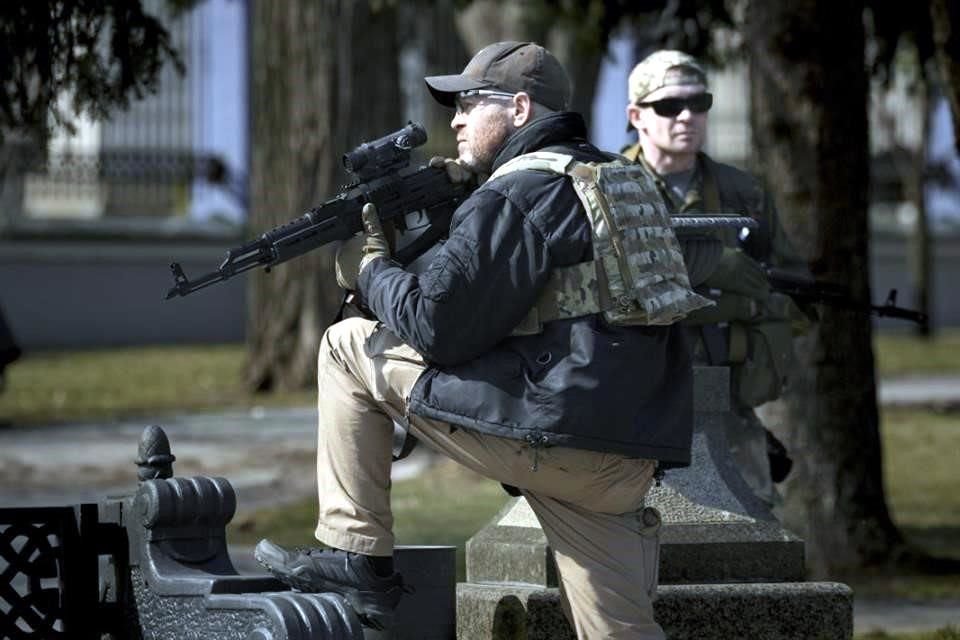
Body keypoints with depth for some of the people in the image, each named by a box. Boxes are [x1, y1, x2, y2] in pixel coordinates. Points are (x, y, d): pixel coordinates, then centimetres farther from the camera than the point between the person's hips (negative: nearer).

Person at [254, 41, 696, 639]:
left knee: (350, 346, 7)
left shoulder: (511, 200, -7)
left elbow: (435, 329, -11)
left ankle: (358, 558, 8)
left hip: (546, 440, -8)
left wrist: (372, 267, 7)